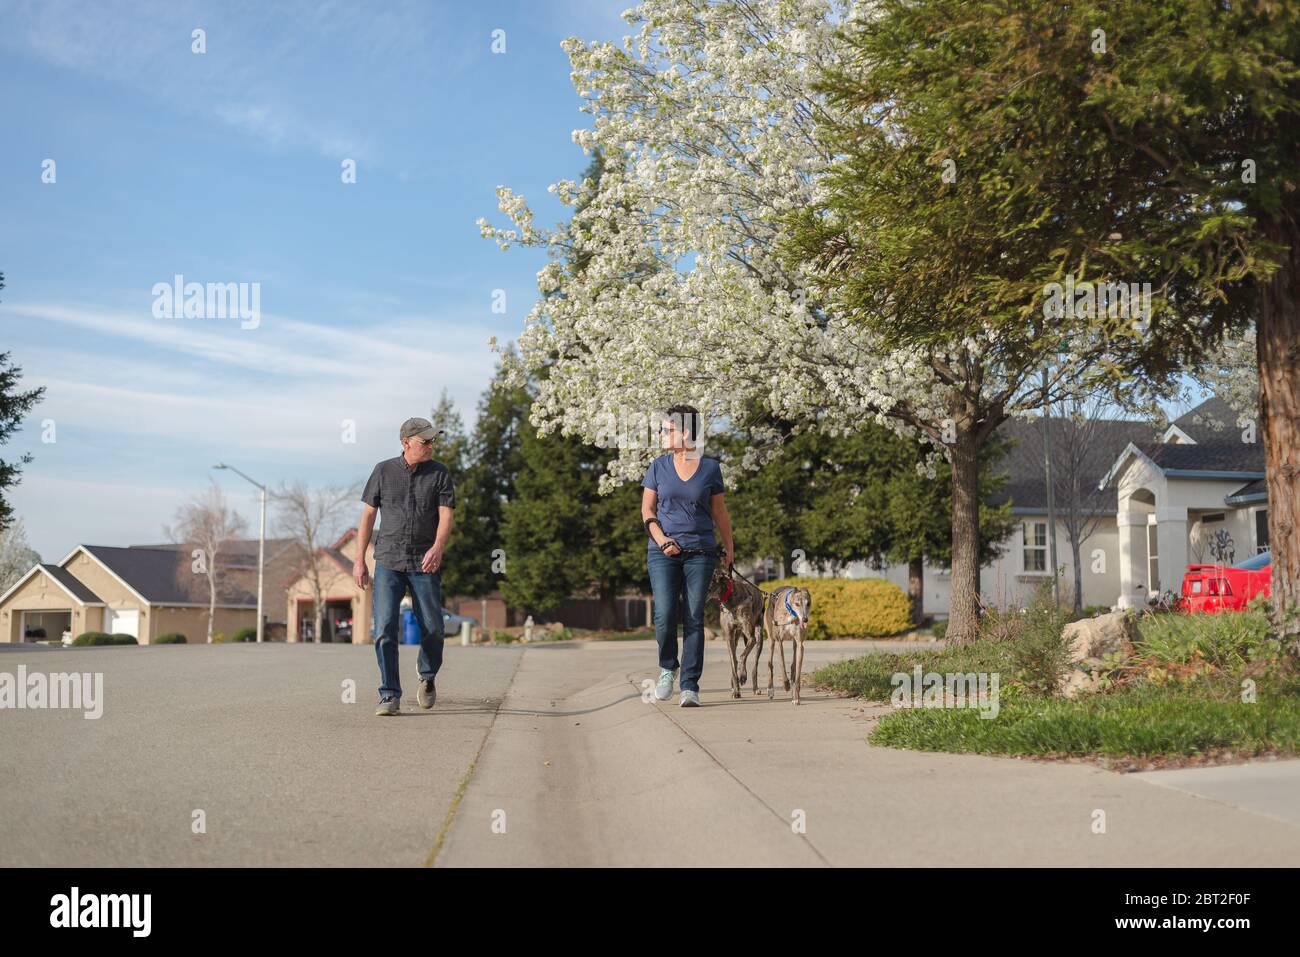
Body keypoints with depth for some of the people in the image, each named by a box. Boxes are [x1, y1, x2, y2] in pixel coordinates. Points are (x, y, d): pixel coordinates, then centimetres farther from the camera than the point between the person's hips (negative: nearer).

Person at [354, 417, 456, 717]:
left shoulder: (440, 474, 1)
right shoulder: (384, 471, 3)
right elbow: (367, 515, 7)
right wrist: (359, 560, 3)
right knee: (385, 629, -9)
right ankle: (390, 696, -3)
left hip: (424, 564, 0)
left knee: (432, 629, 2)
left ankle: (427, 675, 32)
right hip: (388, 562, 0)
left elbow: (446, 515, -8)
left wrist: (437, 548, -27)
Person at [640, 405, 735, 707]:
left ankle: (690, 686, 1)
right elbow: (647, 510, 6)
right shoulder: (659, 467, 6)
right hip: (662, 553, 0)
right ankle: (667, 668, 16)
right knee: (665, 615, -11)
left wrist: (729, 547, 13)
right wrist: (662, 541, -9)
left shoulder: (710, 467, 4)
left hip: (700, 553, 0)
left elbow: (719, 512, 12)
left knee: (693, 619, -3)